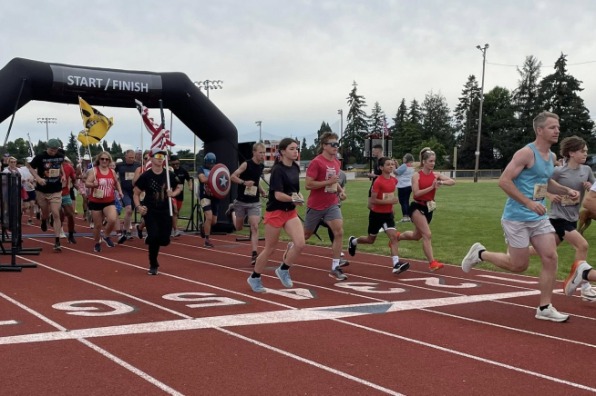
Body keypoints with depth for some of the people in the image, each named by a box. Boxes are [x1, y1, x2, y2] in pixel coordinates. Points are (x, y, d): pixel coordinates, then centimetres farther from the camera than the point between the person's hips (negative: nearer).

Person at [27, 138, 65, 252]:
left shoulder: (60, 156, -1)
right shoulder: (40, 157, -12)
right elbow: (30, 166, -3)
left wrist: (63, 175, 5)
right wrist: (38, 178, -17)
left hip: (56, 191, 1)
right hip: (42, 191, -1)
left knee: (56, 214, -10)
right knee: (45, 213, 14)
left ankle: (57, 242, -9)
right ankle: (44, 221, 55)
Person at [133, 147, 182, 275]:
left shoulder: (169, 175, 1)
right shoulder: (145, 176, -7)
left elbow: (179, 187, 16)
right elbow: (136, 193, -1)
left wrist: (173, 194, -6)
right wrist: (138, 207, -16)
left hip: (165, 211, 3)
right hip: (150, 211, -3)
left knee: (164, 239, -1)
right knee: (154, 236, -15)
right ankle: (153, 265, 4)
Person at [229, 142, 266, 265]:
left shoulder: (261, 166, 4)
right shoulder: (246, 164, -13)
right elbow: (232, 176, -17)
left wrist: (262, 191, 8)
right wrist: (244, 182, -32)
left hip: (254, 202, 3)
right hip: (241, 201, -3)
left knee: (255, 227, -12)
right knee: (238, 228, 15)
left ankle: (254, 255, -11)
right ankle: (233, 209, 47)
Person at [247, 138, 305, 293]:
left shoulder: (296, 168, 5)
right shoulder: (278, 170, -17)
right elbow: (278, 195, -23)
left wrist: (298, 197, 2)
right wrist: (293, 199, -34)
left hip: (291, 212, 6)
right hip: (275, 212, -6)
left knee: (300, 244, -11)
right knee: (270, 248, 5)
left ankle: (283, 270, 13)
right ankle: (254, 278, 25)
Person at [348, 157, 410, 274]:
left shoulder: (394, 180, 1)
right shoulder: (378, 182, -20)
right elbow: (372, 200, -23)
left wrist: (393, 201, 10)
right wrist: (389, 201, -28)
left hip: (388, 214, 5)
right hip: (376, 214, -5)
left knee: (394, 236, -13)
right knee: (371, 239, 12)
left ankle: (396, 264, -20)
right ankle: (353, 241, 43)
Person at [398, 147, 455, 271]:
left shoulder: (436, 175, 1)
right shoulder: (416, 175, -11)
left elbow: (452, 181, -7)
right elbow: (416, 193, -21)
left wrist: (441, 182, -26)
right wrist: (432, 187, -26)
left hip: (428, 208, 6)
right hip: (417, 207, -6)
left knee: (417, 236, 20)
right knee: (427, 234, -18)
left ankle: (397, 237, 49)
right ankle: (432, 263, -15)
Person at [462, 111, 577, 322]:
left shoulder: (551, 156, 11)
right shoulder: (526, 153, -16)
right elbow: (504, 181, -21)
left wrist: (566, 190, 9)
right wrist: (529, 203, -26)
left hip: (539, 218, 8)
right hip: (517, 218, -8)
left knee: (550, 258, -3)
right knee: (519, 265, 0)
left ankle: (545, 308, 5)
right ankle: (480, 253, 23)